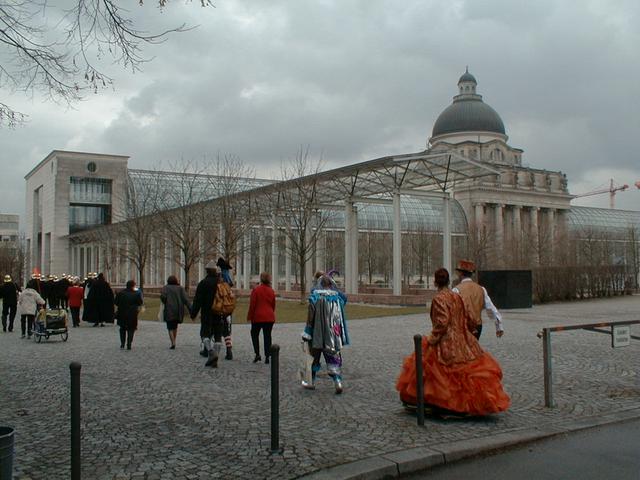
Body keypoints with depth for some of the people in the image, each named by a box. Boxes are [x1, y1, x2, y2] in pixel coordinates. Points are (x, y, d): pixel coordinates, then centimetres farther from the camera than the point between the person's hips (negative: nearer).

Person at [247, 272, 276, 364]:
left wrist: (249, 316, -1)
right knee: (267, 336, 6)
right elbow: (273, 305, 11)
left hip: (258, 317, -3)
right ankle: (267, 357, 3)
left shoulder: (256, 290, -10)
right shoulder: (271, 291, 4)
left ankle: (257, 354, 1)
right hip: (269, 317, 3)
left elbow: (252, 305, -9)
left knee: (254, 334, 13)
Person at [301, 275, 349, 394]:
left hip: (317, 333, -2)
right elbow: (341, 317, 9)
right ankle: (337, 381, -8)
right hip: (334, 334, 2)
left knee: (314, 357, 14)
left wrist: (307, 333, -7)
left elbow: (310, 315, -11)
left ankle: (311, 382, 25)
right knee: (334, 357, 7)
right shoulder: (337, 296, 1)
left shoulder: (315, 296, -9)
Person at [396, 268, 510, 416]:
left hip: (446, 343, -7)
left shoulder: (439, 299, -13)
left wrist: (432, 339, -14)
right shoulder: (457, 297, 8)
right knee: (469, 371, 11)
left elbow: (442, 322, -22)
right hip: (462, 341, 7)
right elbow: (468, 319, 14)